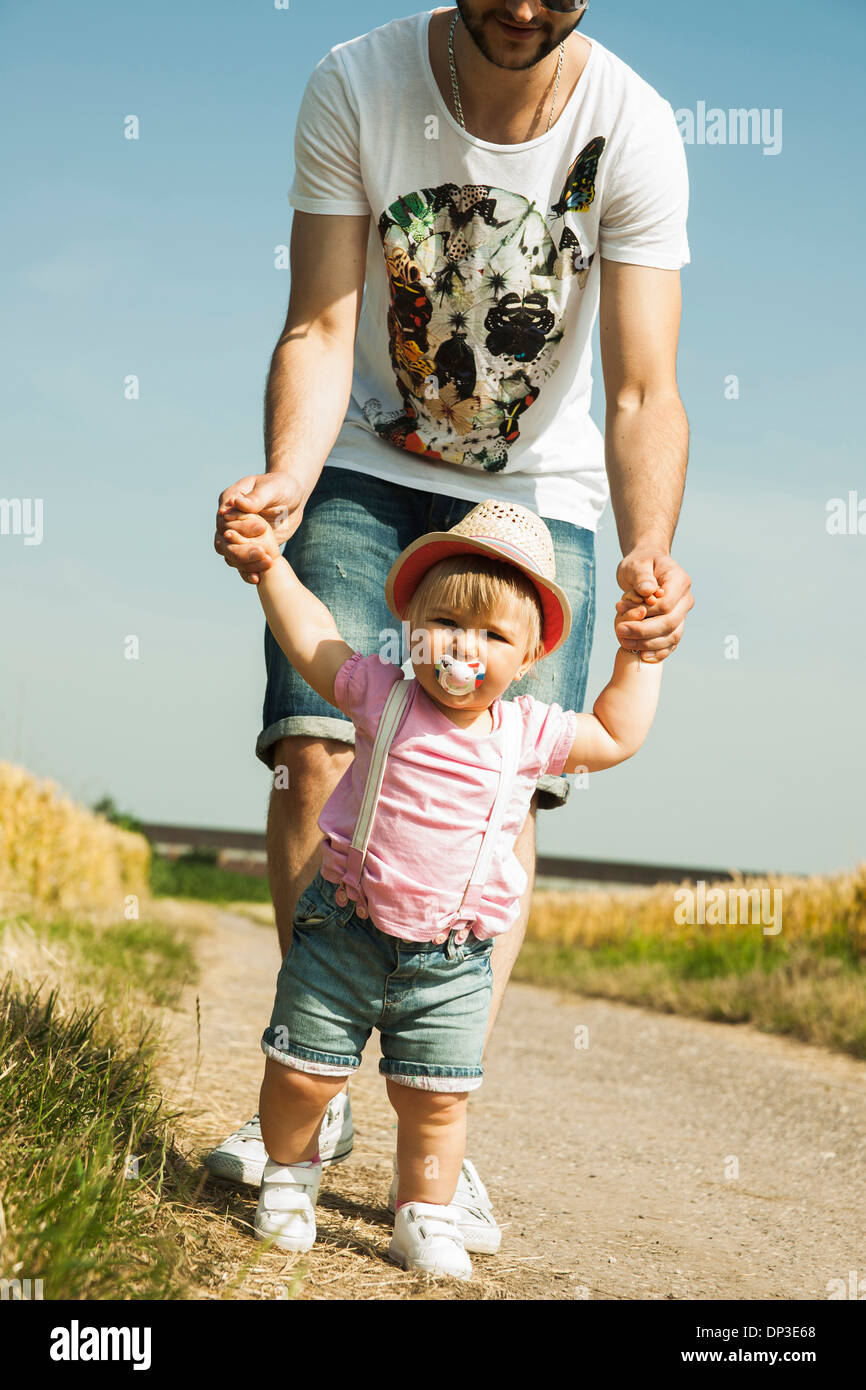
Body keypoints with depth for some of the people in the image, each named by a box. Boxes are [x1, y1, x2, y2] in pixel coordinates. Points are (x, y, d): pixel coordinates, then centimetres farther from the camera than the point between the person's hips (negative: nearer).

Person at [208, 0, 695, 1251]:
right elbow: (320, 328, -17)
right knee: (314, 750, -14)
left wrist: (647, 556, -41)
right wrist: (284, 479, -37)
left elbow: (645, 396, -23)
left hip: (538, 491, 0)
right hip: (368, 466, 0)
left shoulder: (634, 132, -21)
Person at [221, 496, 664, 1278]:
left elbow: (617, 737, 11)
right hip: (346, 934, -1)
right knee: (302, 1074, 6)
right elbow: (312, 643, 5)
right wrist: (271, 564, 2)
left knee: (437, 1097, 5)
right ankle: (289, 1175, 33)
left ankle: (426, 1220, 23)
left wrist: (639, 657, 6)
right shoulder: (382, 697, -6)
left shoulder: (530, 734, -2)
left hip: (452, 960, 1)